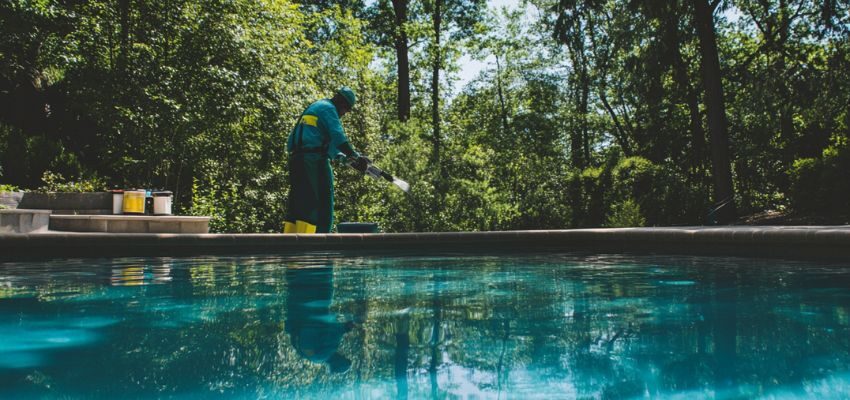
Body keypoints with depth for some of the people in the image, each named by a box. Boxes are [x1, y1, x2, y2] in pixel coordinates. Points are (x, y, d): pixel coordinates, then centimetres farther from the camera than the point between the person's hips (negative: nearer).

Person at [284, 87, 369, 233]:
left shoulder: (314, 108, 29)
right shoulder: (328, 108, -1)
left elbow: (328, 144, 30)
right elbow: (338, 138, -14)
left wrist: (348, 159, 24)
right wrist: (356, 157, -8)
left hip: (297, 159, 9)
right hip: (315, 161, -9)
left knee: (297, 207, 7)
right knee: (322, 209, -10)